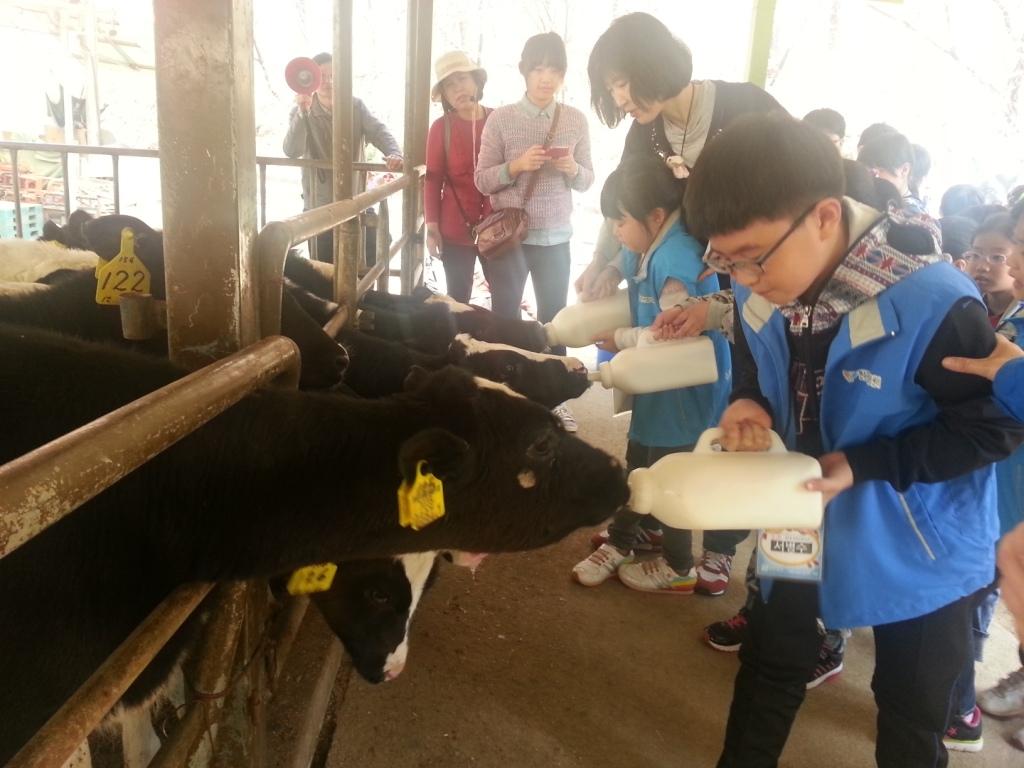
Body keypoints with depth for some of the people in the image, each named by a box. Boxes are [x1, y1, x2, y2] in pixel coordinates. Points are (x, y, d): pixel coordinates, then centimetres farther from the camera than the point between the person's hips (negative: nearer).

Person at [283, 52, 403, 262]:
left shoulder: (356, 107, 2)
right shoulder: (301, 112, -3)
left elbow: (379, 132, -13)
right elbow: (291, 152, -18)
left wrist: (394, 153, -36)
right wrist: (302, 111, -30)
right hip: (320, 205, -1)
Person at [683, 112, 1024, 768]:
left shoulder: (935, 306, -32)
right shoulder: (760, 293, -14)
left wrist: (857, 465, -30)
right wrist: (750, 406, -20)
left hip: (918, 546, -4)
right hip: (803, 517, 5)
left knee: (911, 712, 18)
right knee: (771, 663, 23)